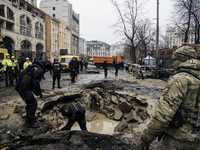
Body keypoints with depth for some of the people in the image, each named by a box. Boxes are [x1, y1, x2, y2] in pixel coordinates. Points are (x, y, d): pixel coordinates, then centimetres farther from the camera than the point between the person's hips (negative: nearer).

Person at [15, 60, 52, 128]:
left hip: (20, 86, 11)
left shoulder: (35, 67, 19)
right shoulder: (39, 70, -14)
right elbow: (35, 83, -20)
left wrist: (35, 91, 23)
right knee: (33, 103, -6)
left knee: (30, 103, 19)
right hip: (23, 88, -11)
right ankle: (31, 122, 4)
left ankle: (28, 120, 31)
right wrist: (40, 92, -8)